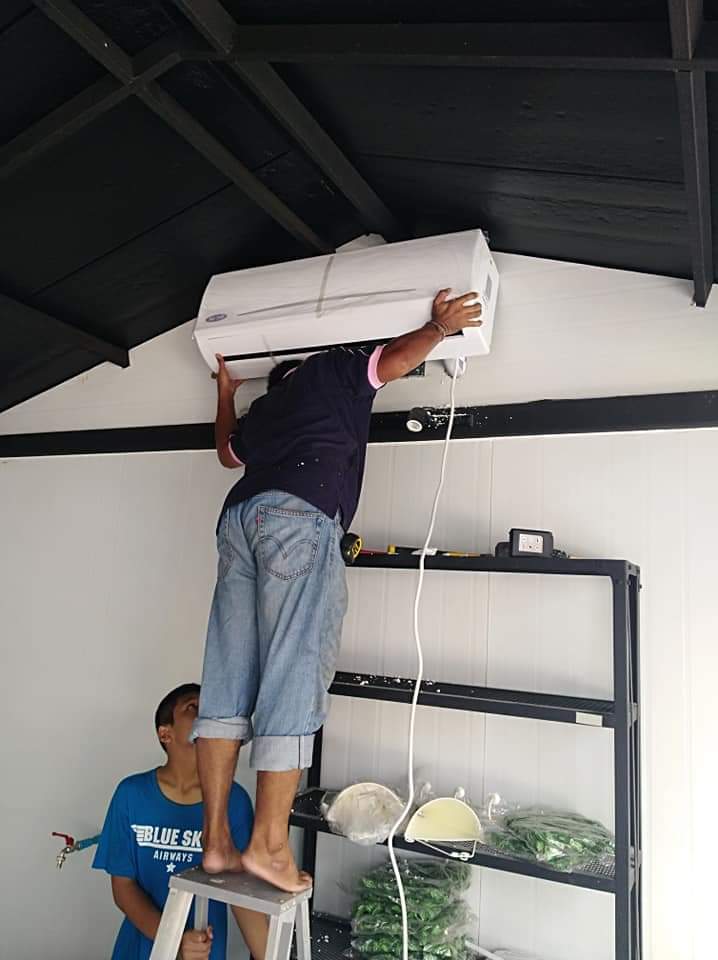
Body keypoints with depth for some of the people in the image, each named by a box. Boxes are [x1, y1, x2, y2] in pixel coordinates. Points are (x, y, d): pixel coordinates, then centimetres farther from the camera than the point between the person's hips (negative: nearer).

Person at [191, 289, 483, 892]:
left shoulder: (261, 408, 36)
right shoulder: (332, 369, 21)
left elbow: (229, 451, 52)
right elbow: (394, 361, 11)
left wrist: (225, 393, 66)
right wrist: (439, 325, 27)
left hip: (238, 515, 7)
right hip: (299, 514, -7)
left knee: (227, 683, 3)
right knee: (294, 680, -8)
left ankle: (217, 841, 6)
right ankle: (269, 843, -6)